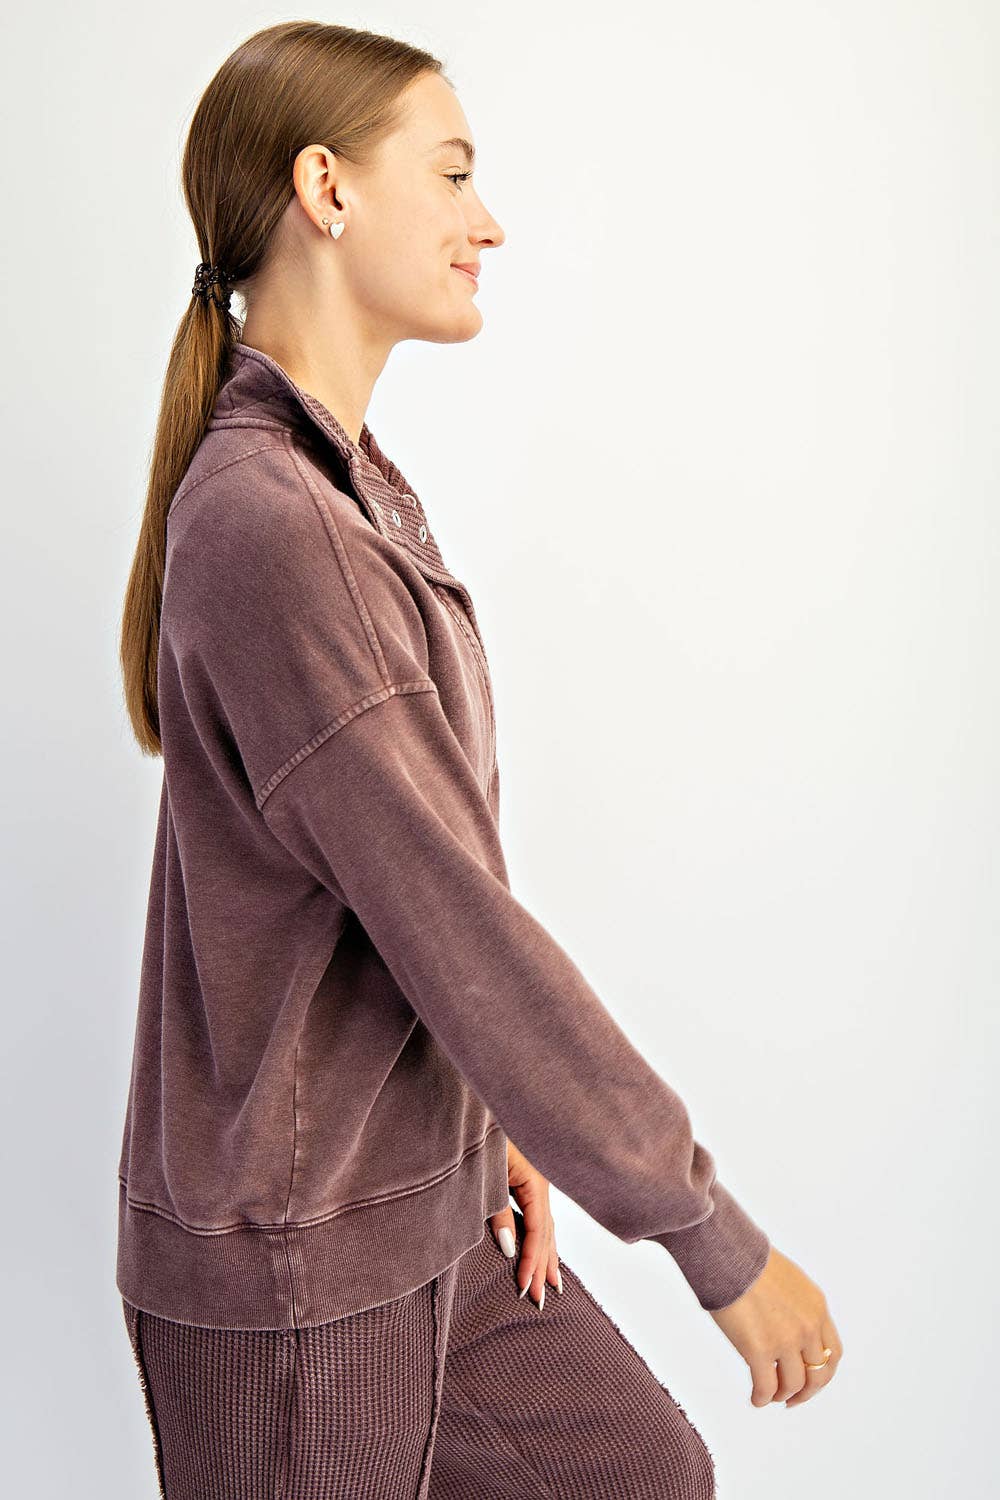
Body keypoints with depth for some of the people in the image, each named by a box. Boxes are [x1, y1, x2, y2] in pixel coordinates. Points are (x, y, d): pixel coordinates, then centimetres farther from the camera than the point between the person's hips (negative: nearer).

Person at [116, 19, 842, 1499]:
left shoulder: (351, 485, 6)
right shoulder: (265, 523, -25)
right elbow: (458, 930, -26)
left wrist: (490, 1121, 7)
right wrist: (721, 1241, -17)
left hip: (417, 1198, 9)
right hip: (290, 1264, -9)